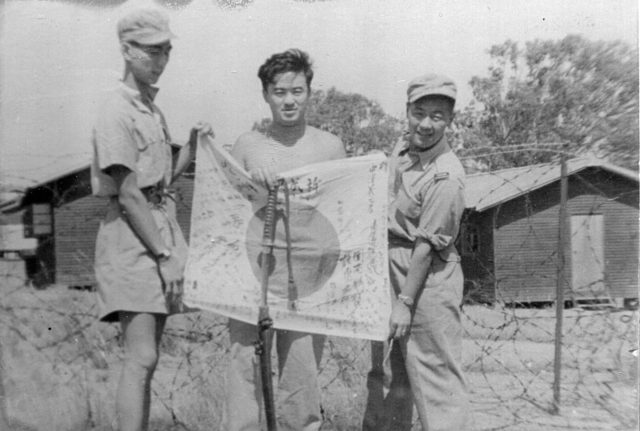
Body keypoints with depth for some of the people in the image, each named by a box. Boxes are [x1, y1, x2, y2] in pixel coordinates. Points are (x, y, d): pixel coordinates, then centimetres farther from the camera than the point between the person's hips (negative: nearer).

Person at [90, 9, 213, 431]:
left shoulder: (153, 108, 16)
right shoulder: (118, 110, -11)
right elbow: (128, 195, -16)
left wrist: (193, 143, 4)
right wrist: (165, 254, -15)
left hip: (161, 227, 9)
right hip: (132, 238, -9)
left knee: (147, 356, 12)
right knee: (142, 357, -10)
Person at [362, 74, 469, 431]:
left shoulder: (446, 177, -22)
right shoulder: (403, 149, 4)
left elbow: (426, 246, -20)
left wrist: (405, 302, -17)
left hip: (427, 275, -8)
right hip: (390, 264, 8)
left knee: (434, 371, 0)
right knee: (386, 369, 20)